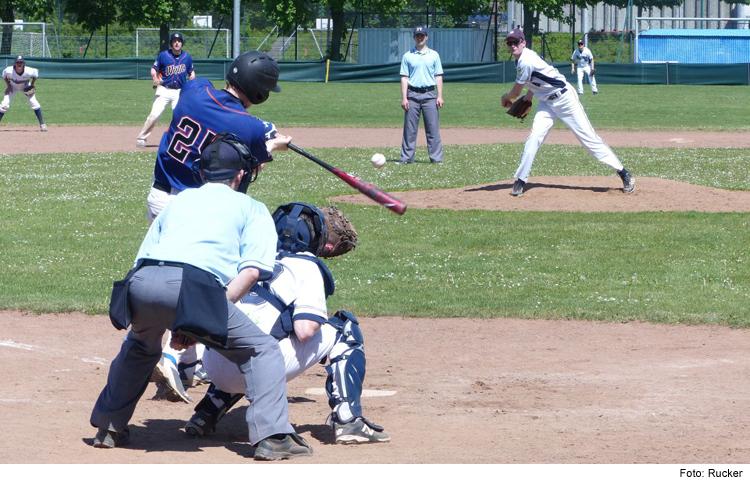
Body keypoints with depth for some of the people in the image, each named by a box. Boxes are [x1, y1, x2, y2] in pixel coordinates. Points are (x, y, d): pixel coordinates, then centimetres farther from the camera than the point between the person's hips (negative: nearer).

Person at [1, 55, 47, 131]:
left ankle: (42, 124, -3)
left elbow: (36, 71, -13)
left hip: (25, 87, 0)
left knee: (34, 103, -12)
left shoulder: (28, 71, -36)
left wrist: (32, 85, -13)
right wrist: (8, 86, -14)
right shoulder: (9, 70, -34)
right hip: (12, 87, 0)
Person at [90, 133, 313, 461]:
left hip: (140, 282, 5)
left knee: (140, 347, 36)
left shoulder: (179, 200, 36)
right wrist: (213, 314, 5)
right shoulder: (252, 209, 23)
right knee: (262, 350, 8)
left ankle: (108, 427, 37)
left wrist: (177, 323, 29)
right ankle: (272, 436, -6)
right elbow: (250, 271, 5)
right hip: (193, 285, -5)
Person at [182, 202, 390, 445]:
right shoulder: (306, 267, 1)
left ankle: (206, 415, 25)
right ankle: (348, 421, 3)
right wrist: (320, 319, 9)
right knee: (345, 330, 10)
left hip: (216, 371, 7)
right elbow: (305, 330, -12)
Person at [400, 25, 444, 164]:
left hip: (429, 95, 0)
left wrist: (440, 96, 0)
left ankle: (436, 157, -2)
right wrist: (404, 98, -5)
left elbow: (438, 76, 9)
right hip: (413, 94, 0)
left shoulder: (434, 55, 10)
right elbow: (404, 78, 4)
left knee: (433, 128, -3)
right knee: (410, 129, 0)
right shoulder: (408, 56, 8)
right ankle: (407, 157, 3)